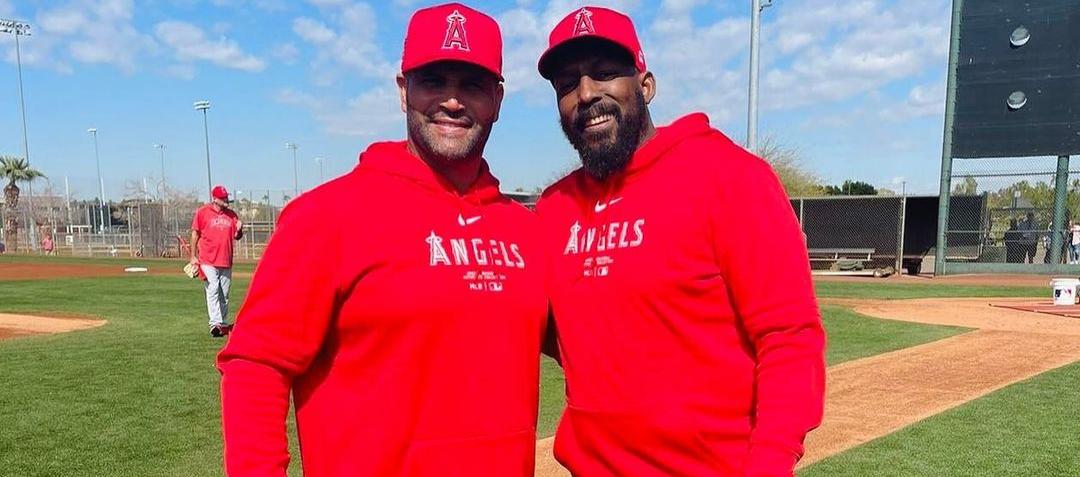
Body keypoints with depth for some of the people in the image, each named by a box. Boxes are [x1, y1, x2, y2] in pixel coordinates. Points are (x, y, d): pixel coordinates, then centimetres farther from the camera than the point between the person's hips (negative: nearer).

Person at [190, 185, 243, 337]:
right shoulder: (202, 212, 0)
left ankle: (224, 324, 19)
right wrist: (193, 256, -2)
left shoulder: (231, 214, 11)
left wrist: (239, 230, -9)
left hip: (226, 261, 4)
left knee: (224, 295, 10)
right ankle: (215, 324, -19)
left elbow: (237, 236, 15)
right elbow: (195, 234, 1)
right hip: (208, 261, -4)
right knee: (213, 291, -14)